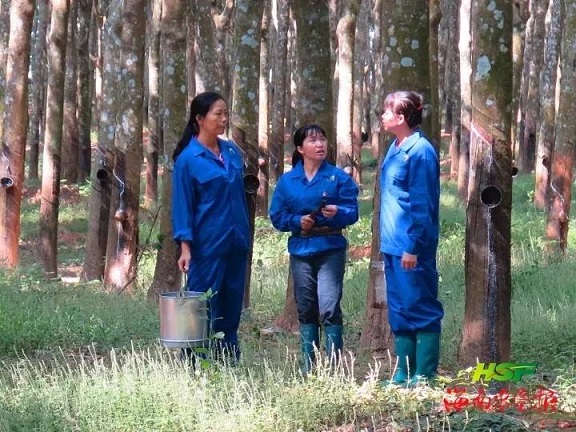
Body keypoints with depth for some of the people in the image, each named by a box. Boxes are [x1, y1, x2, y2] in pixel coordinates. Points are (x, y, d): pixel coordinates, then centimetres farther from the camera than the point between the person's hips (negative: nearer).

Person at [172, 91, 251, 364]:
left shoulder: (232, 152, 9)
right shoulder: (188, 159, -7)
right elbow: (182, 205, -7)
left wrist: (245, 235, 15)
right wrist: (185, 247, -13)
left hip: (235, 244, 6)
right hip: (207, 246, -6)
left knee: (231, 310, 9)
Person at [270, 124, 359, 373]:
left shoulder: (339, 178, 0)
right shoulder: (287, 181, 7)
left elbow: (352, 212, -4)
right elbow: (277, 216, 6)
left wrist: (337, 212, -25)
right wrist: (297, 221, -12)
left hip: (330, 250, -3)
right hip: (300, 250, 3)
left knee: (329, 308, -13)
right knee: (306, 310, 9)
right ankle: (308, 368, 17)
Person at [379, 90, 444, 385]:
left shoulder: (420, 151, -14)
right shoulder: (396, 148, 13)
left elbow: (422, 205, -17)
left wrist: (413, 247, -19)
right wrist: (387, 241, 18)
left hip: (411, 248, -10)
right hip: (393, 245, 10)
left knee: (421, 310, -3)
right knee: (399, 311, 12)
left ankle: (424, 377, 1)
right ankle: (403, 375, 19)